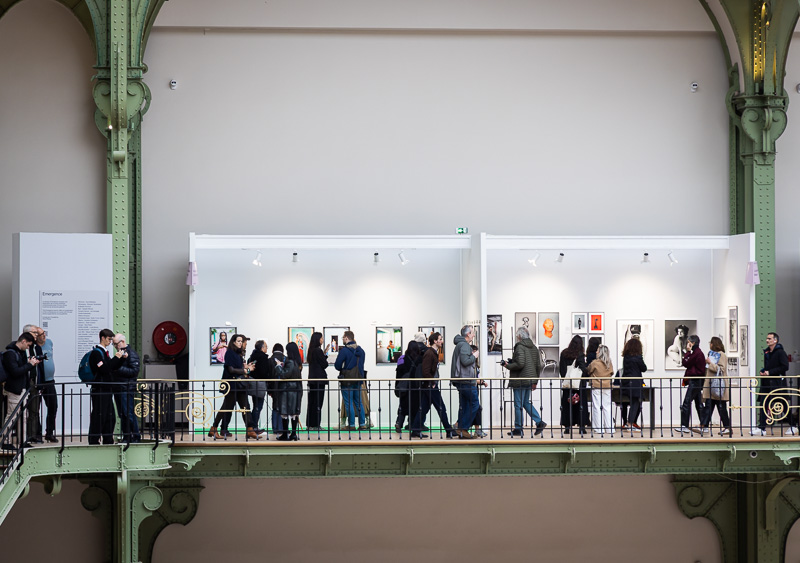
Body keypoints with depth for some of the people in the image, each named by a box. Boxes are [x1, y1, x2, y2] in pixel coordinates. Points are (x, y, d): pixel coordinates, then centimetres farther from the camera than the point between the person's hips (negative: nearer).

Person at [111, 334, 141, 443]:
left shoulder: (131, 353, -7)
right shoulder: (119, 353, 20)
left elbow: (134, 371, -16)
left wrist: (119, 368, -18)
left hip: (127, 389, -9)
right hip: (118, 389, 9)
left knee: (129, 414, -10)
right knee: (122, 414, 8)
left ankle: (136, 437, -4)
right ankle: (126, 437, 12)